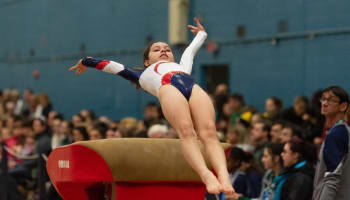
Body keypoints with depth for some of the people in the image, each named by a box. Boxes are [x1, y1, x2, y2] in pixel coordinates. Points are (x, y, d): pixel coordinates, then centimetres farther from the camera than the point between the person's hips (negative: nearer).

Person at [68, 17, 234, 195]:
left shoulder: (182, 66, 47)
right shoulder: (144, 75, 39)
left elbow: (192, 48, 64)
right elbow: (111, 65, 49)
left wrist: (202, 32, 85)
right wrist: (86, 62, 64)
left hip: (194, 88, 2)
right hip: (167, 88, -2)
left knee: (208, 132, -25)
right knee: (186, 131, -30)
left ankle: (223, 175, -47)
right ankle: (206, 175, -50)